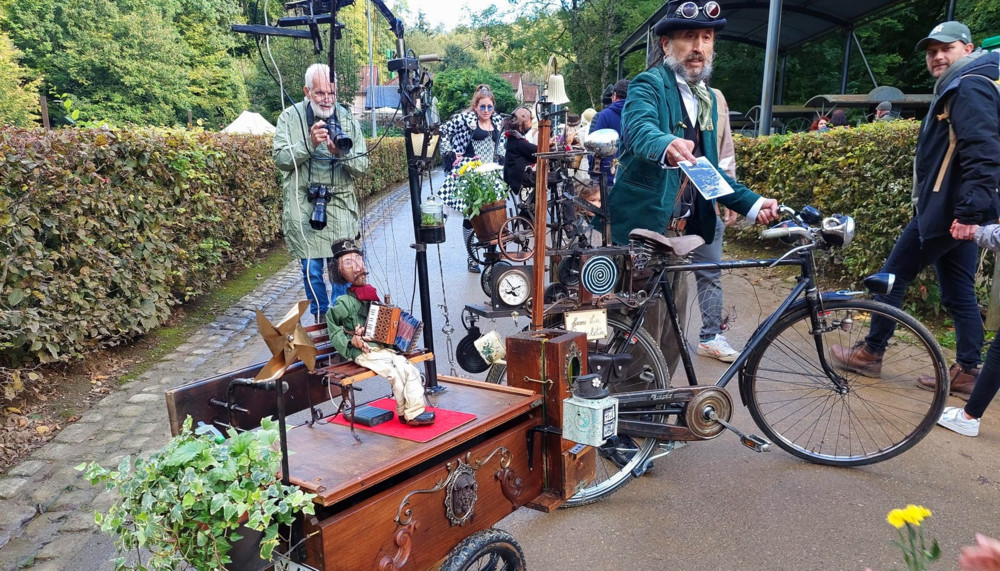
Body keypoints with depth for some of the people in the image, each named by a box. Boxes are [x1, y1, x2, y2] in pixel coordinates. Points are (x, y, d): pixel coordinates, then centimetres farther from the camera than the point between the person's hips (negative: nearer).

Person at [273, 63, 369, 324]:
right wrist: (309, 143, -20)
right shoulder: (290, 118, 1)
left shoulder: (348, 120, 4)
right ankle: (320, 319, 24)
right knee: (311, 269, 6)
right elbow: (280, 159, -6)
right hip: (303, 208, -1)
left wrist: (341, 153, -19)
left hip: (340, 207, 1)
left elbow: (362, 166, 1)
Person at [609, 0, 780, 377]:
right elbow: (640, 128, -31)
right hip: (644, 229, -8)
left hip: (680, 232, 8)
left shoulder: (707, 99, 15)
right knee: (644, 339, -2)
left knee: (671, 339, 16)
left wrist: (751, 203, 5)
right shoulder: (649, 85, -9)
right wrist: (668, 145, -53)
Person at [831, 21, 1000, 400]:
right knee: (959, 293, 10)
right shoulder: (957, 89, 20)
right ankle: (966, 373, 15)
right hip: (955, 211, 10)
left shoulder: (969, 87, -12)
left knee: (892, 277, 0)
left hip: (945, 210, -10)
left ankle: (870, 353, 11)